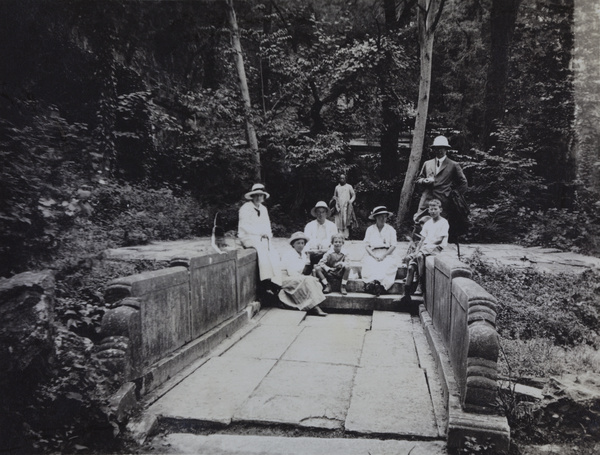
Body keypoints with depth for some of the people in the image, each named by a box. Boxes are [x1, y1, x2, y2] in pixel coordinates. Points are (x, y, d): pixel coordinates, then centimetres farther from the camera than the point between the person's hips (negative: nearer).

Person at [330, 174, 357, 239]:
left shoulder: (349, 186, 10)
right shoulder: (337, 187, 17)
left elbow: (354, 195, 9)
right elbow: (335, 196, 23)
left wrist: (351, 201, -8)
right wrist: (334, 199, 1)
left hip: (346, 206, -3)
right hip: (339, 207, 3)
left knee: (346, 221, -12)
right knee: (339, 223, -5)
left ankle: (346, 236, -13)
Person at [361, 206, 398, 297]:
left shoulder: (390, 229, 13)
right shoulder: (370, 229, 14)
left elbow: (393, 246, 5)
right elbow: (366, 245, 7)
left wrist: (384, 255, -10)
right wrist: (374, 256, -10)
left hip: (387, 254, 0)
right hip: (372, 254, 0)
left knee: (388, 264, -34)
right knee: (369, 264, -33)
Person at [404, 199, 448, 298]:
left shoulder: (443, 222, 1)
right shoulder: (428, 223, 20)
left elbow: (440, 240, -7)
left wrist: (427, 244, -12)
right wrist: (416, 250, 0)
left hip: (437, 248, -6)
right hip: (425, 248, 6)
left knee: (420, 256, -35)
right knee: (411, 266, -18)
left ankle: (420, 283, -24)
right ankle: (407, 293, -20)